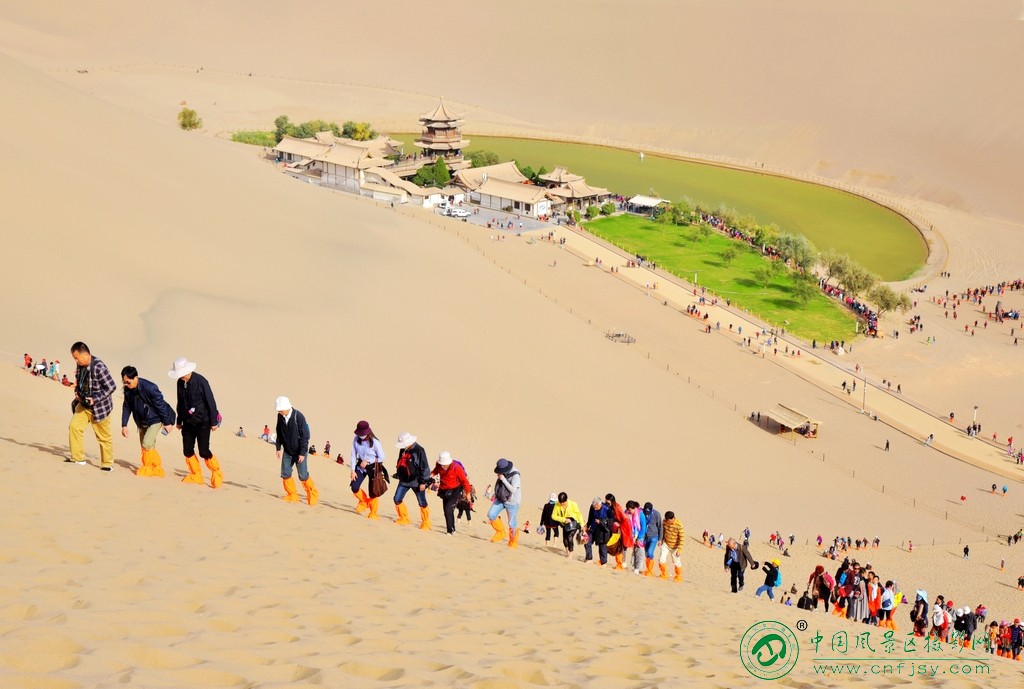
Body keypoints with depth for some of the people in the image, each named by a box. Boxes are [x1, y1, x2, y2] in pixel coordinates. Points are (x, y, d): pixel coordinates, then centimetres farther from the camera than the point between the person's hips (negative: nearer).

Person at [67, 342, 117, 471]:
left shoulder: (99, 367, -23)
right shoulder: (80, 366, 0)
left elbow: (111, 387, -21)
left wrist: (95, 399, -23)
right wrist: (77, 392, -2)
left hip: (99, 407, -7)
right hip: (84, 404, 7)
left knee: (103, 436, 3)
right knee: (74, 426, -5)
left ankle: (107, 464, 15)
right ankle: (78, 458, 6)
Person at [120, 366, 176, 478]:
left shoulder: (150, 388, -29)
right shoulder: (127, 389, -11)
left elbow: (161, 405, -20)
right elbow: (126, 406, 3)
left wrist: (167, 423, -13)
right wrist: (124, 425, 0)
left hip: (155, 420, -6)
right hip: (141, 421, 7)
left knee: (147, 444, -17)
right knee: (148, 447, 9)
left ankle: (148, 467, 2)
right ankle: (157, 467, 24)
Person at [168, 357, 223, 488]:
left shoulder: (200, 381, -16)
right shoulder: (180, 382, 1)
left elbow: (210, 402, -12)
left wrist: (213, 422, -11)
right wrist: (179, 421, 18)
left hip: (202, 422, -6)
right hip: (188, 422, 6)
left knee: (204, 451, -8)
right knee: (187, 450, 2)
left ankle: (217, 474, 12)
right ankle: (196, 476, 16)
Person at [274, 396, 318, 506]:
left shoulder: (298, 416, -21)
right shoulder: (280, 417, -6)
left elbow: (305, 436, -18)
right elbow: (279, 433, 8)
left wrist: (302, 453, -19)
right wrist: (278, 448, 7)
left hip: (299, 452, -5)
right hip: (287, 451, 5)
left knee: (303, 476, -1)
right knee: (285, 474, 1)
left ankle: (313, 494, 19)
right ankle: (292, 495, 16)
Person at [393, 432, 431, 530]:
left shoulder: (419, 451, -17)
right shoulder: (403, 450, 3)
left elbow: (424, 467, -15)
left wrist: (423, 482, -15)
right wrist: (398, 474, 21)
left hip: (416, 481, -7)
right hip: (404, 480, 7)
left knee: (422, 503, 1)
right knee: (397, 499, 6)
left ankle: (426, 523, 14)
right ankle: (404, 518, 23)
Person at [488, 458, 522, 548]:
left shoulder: (515, 476, -22)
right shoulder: (502, 473, 0)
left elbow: (513, 490, -30)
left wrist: (503, 479, -31)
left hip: (511, 502, -7)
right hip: (500, 499, 7)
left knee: (512, 524, 0)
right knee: (491, 515, -7)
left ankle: (513, 543, 17)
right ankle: (501, 533, 12)